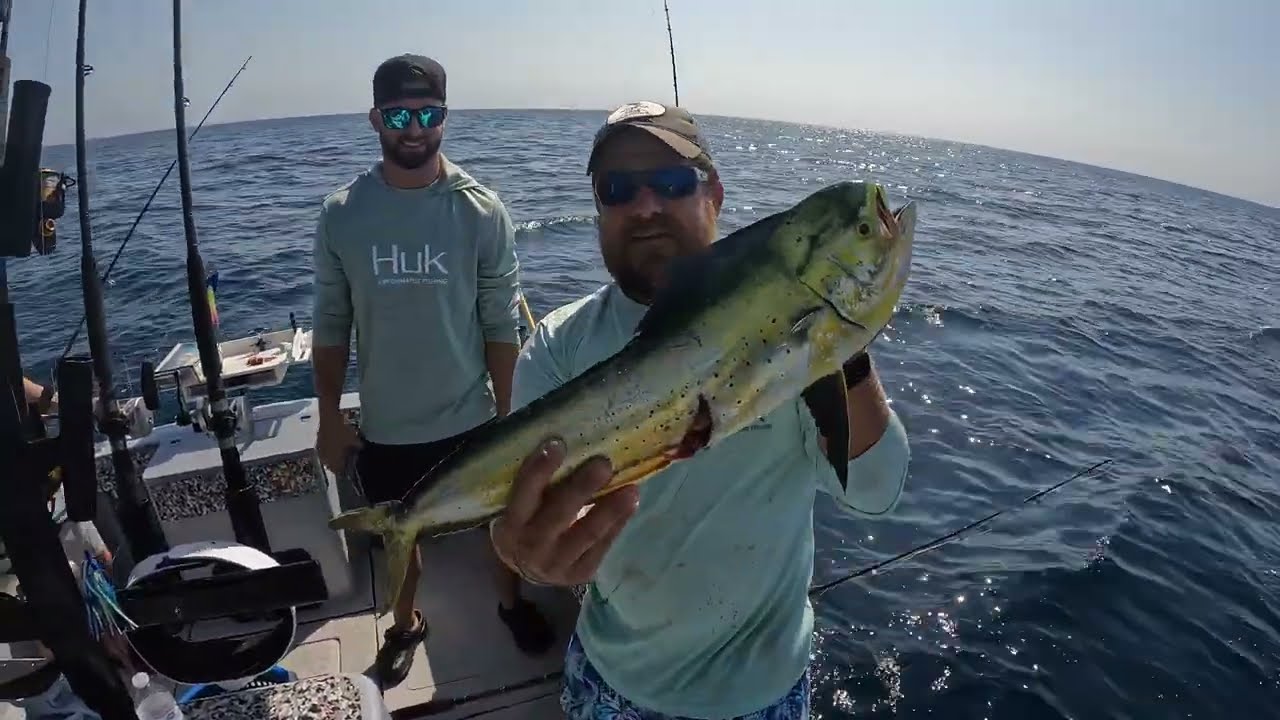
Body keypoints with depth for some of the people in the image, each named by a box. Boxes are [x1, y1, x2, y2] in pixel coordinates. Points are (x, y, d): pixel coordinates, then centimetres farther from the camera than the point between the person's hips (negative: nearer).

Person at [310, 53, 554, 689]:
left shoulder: (482, 211, -12)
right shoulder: (340, 214, -8)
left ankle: (512, 603, 49)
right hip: (384, 426, 1)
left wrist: (507, 417, -6)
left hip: (470, 419, -1)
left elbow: (500, 324, -8)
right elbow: (331, 325, -1)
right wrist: (328, 419, 0)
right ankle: (406, 622, 50)